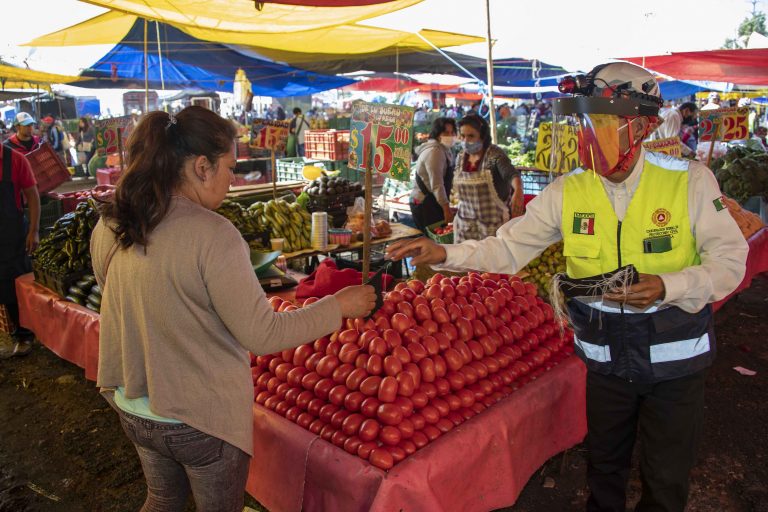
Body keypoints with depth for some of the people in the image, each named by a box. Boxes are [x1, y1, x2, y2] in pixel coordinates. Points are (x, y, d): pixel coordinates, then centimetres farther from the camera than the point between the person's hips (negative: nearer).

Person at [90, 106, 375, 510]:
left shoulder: (108, 227, -6)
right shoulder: (212, 235, -27)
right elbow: (262, 336, -23)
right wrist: (340, 306, -13)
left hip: (133, 407, 6)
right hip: (202, 418, -5)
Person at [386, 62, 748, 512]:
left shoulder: (689, 180, -14)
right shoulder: (567, 192, -9)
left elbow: (730, 261, -11)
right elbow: (509, 249, -7)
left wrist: (666, 287, -28)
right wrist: (445, 254, -21)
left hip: (676, 359, -1)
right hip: (606, 359, 2)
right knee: (604, 466, 23)